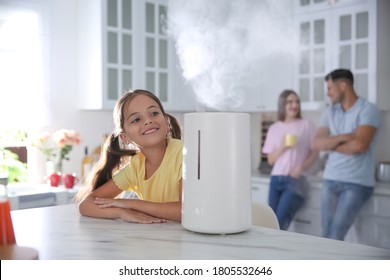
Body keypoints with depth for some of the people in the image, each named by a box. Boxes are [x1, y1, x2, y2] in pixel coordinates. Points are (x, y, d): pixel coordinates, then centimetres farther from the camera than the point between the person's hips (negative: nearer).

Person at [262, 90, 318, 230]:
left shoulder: (307, 125, 3)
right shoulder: (274, 128, 10)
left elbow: (315, 153, 3)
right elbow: (270, 160, 9)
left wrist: (302, 167, -13)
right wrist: (282, 146, -9)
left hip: (296, 180, -3)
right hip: (276, 179, 3)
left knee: (280, 220, -15)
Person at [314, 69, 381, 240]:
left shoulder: (368, 110, -7)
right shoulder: (329, 113, 11)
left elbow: (359, 145, -19)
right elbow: (317, 143, 0)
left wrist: (331, 144, -4)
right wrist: (343, 137, -14)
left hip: (357, 183, -6)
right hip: (330, 180, 6)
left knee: (335, 235, -10)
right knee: (327, 235, 5)